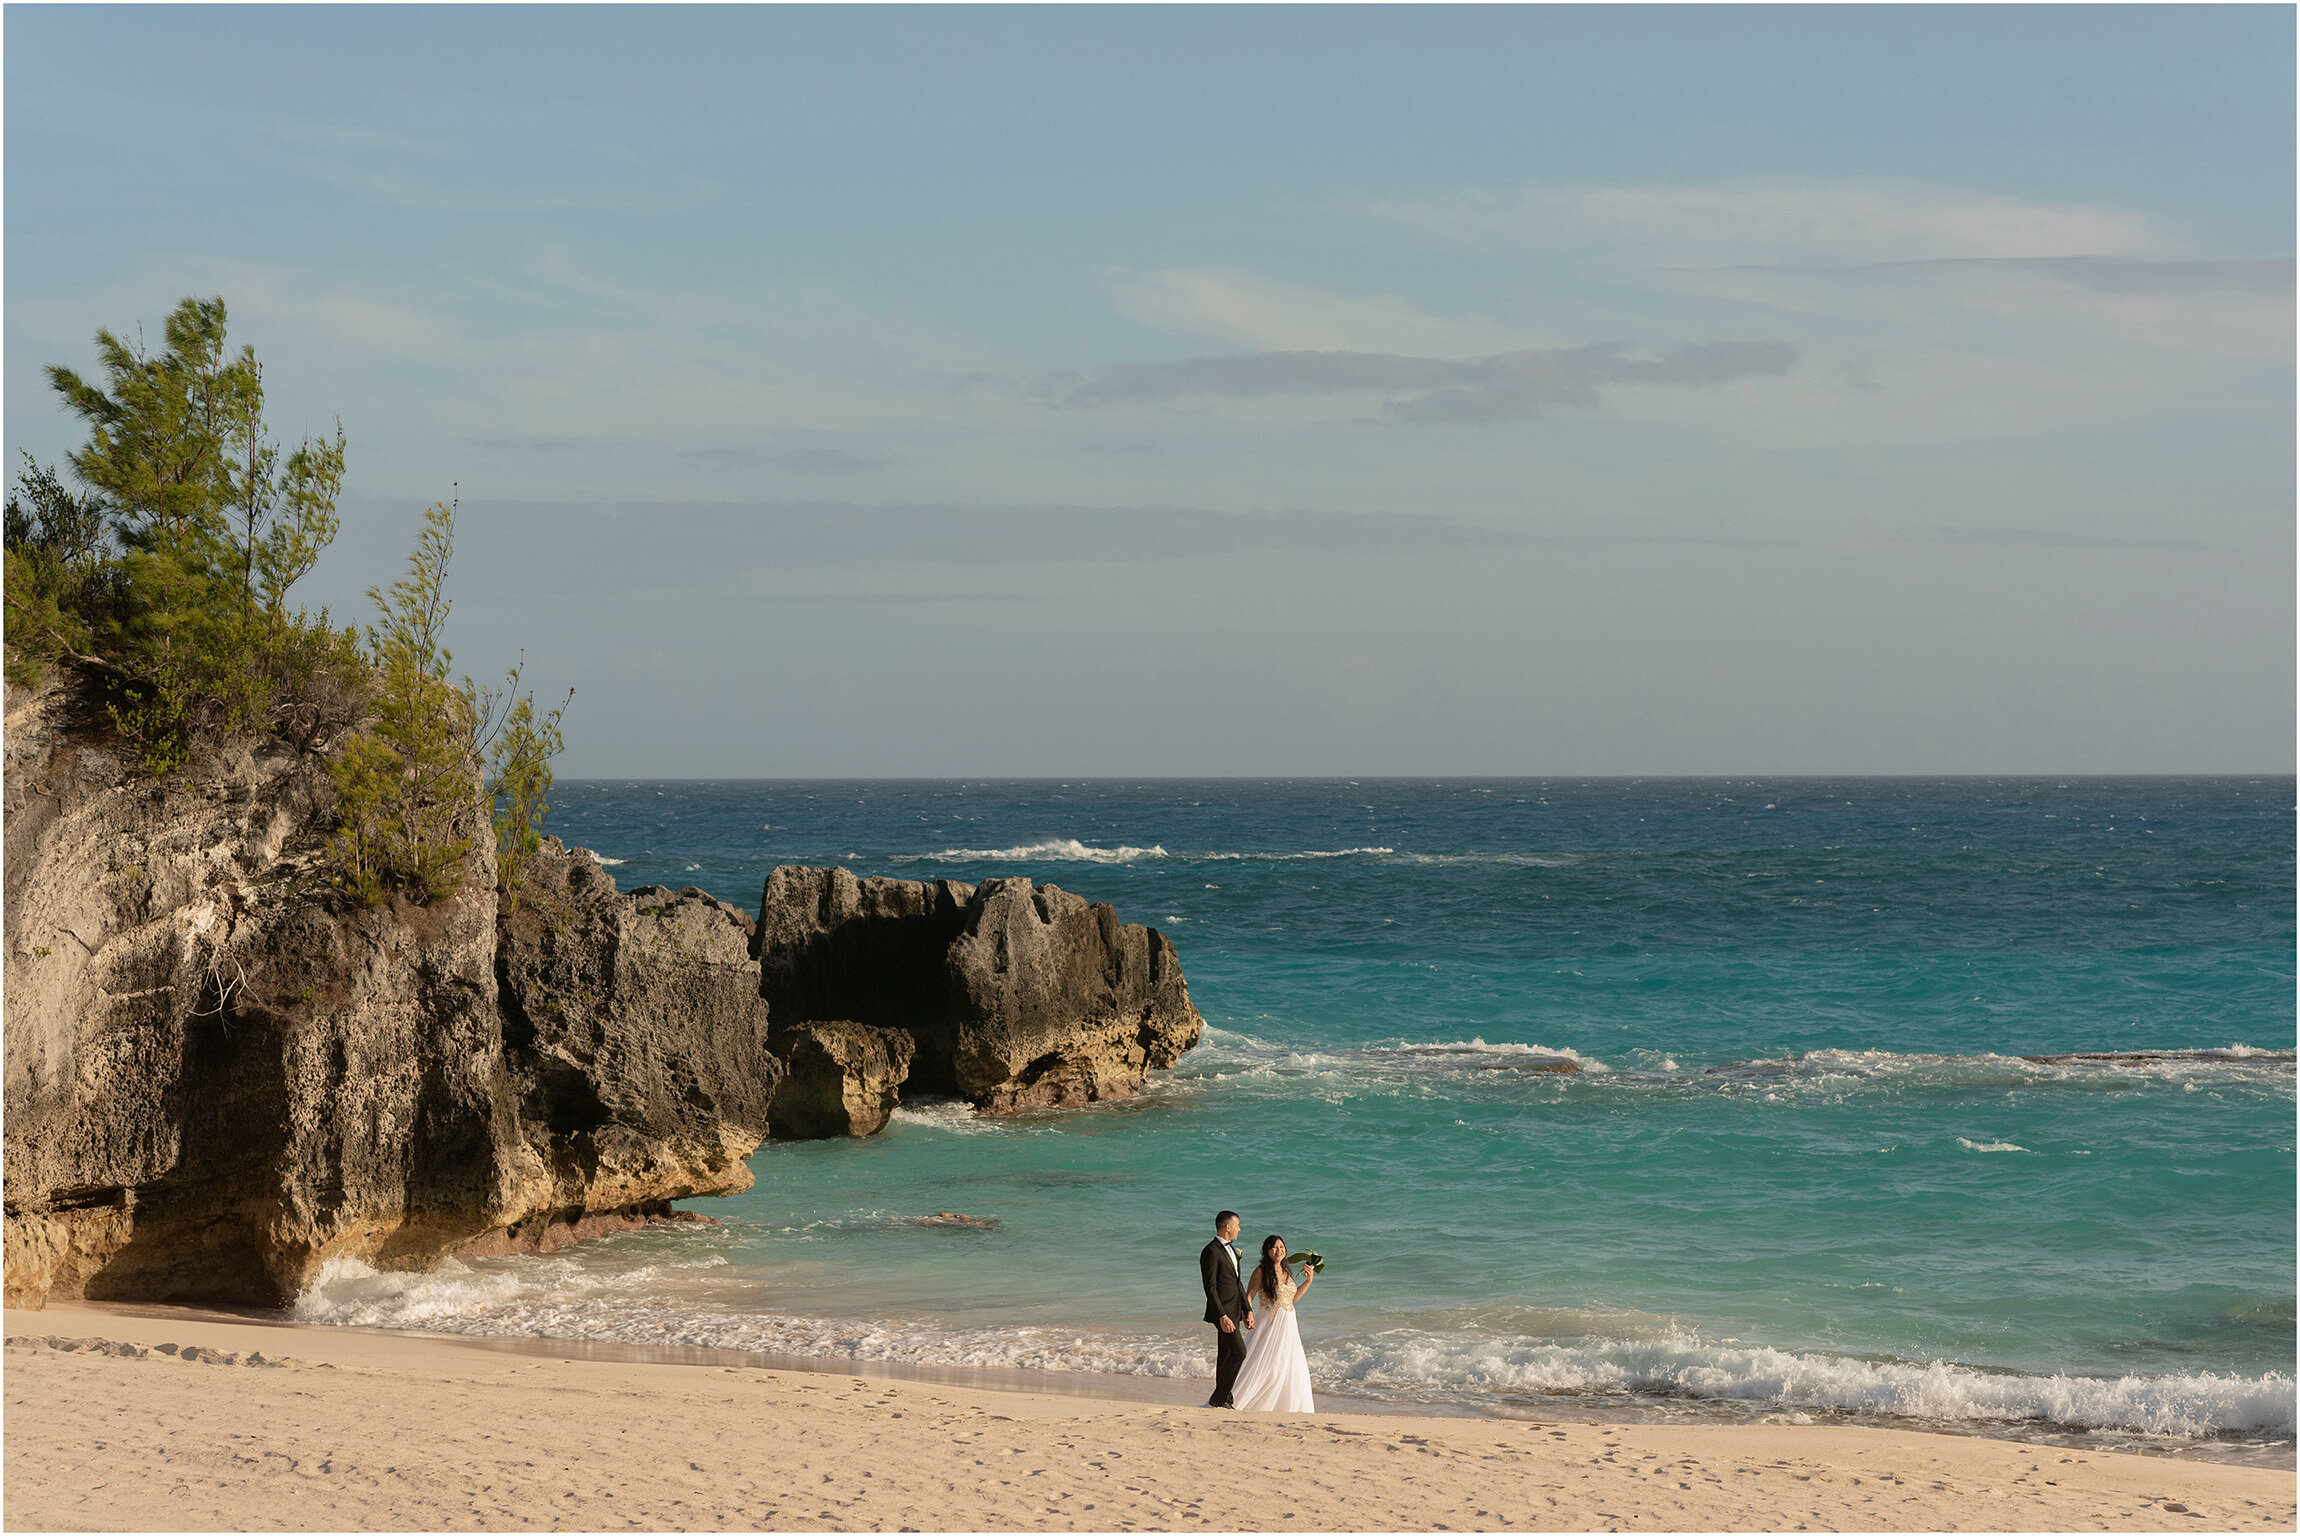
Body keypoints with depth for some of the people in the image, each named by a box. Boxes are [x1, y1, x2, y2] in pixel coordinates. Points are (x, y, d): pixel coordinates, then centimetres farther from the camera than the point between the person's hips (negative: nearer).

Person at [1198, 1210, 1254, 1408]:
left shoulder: (1230, 1249, 17)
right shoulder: (1211, 1252, -14)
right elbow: (1210, 1288, -18)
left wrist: (1247, 1310, 17)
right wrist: (1222, 1317, -23)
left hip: (1234, 1312, 9)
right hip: (1223, 1311, -9)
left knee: (1225, 1356, 10)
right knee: (1238, 1351, -15)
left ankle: (1223, 1401, 12)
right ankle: (1217, 1399, -10)